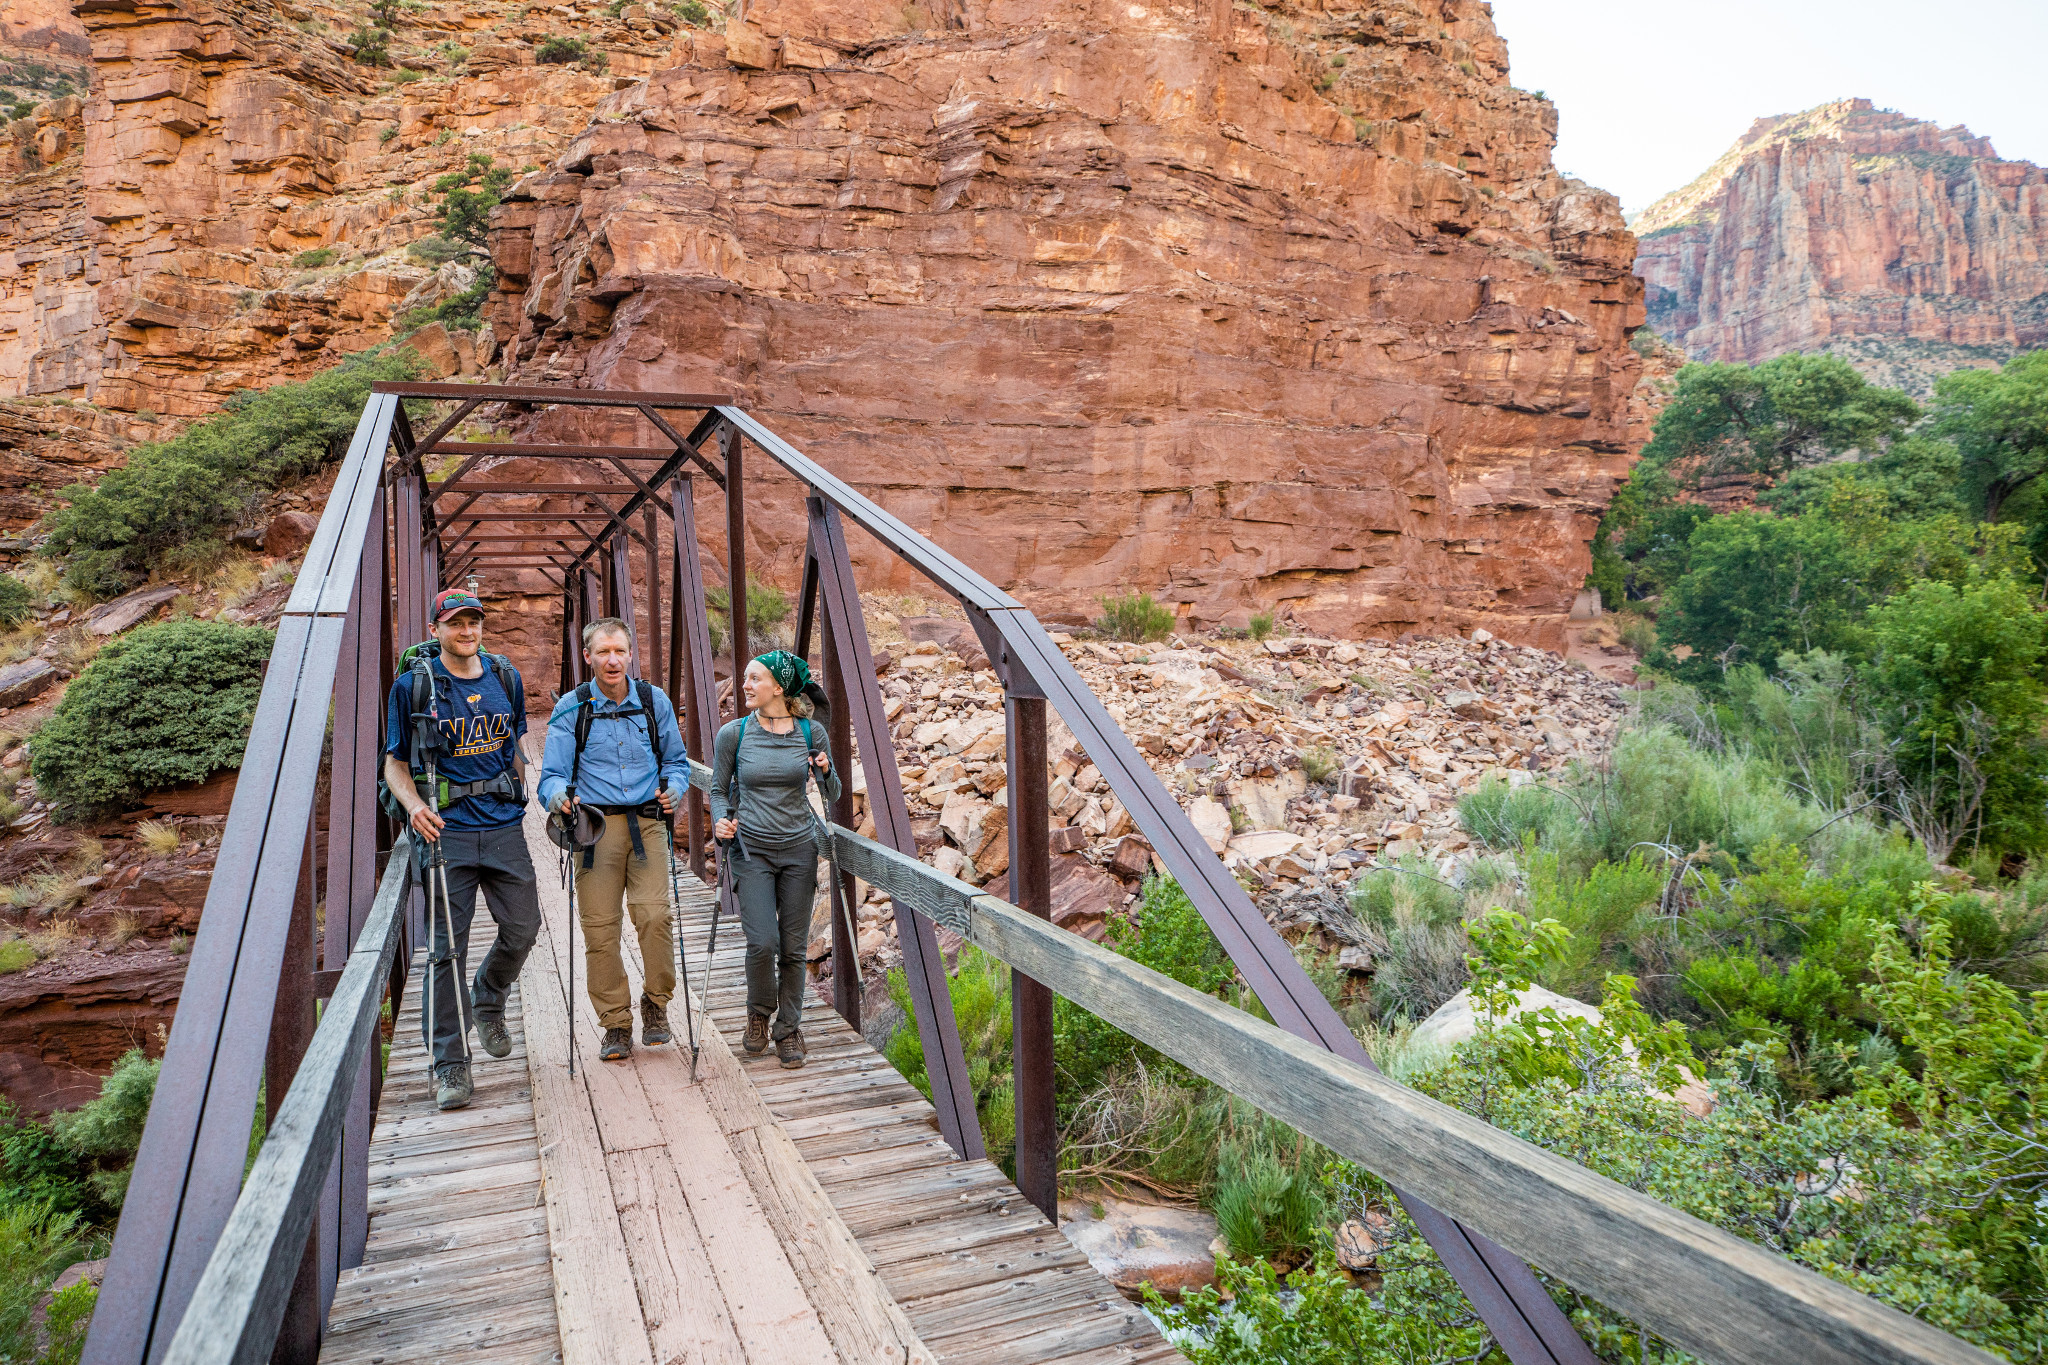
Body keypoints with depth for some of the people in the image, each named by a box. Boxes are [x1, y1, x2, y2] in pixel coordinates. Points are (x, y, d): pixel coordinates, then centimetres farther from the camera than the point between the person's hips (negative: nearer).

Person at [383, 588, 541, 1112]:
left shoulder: (505, 677, 8)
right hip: (446, 830, -4)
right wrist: (414, 806, -19)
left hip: (504, 825, 4)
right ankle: (449, 1064, 7)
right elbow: (395, 762, -1)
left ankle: (488, 1003, 36)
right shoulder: (414, 685, -3)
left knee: (523, 926, 6)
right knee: (447, 946, -2)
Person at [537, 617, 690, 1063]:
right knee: (600, 928, -2)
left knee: (654, 915, -14)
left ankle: (655, 1005, 9)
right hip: (594, 826, 0)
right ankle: (616, 1024, 14)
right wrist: (558, 795, -22)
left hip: (647, 824, 0)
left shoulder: (655, 702, 8)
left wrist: (673, 788, -5)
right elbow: (552, 774, 1)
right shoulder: (571, 709, 2)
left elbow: (676, 760, 17)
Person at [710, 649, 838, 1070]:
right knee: (762, 942, -11)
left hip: (799, 849, 1)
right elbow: (718, 790, 7)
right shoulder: (733, 734, -3)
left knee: (793, 947, 4)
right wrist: (721, 822, -12)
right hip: (752, 850, -1)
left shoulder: (810, 732, -2)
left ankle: (788, 1030, 23)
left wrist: (827, 771, -14)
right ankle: (759, 1014, 18)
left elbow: (832, 795, 6)